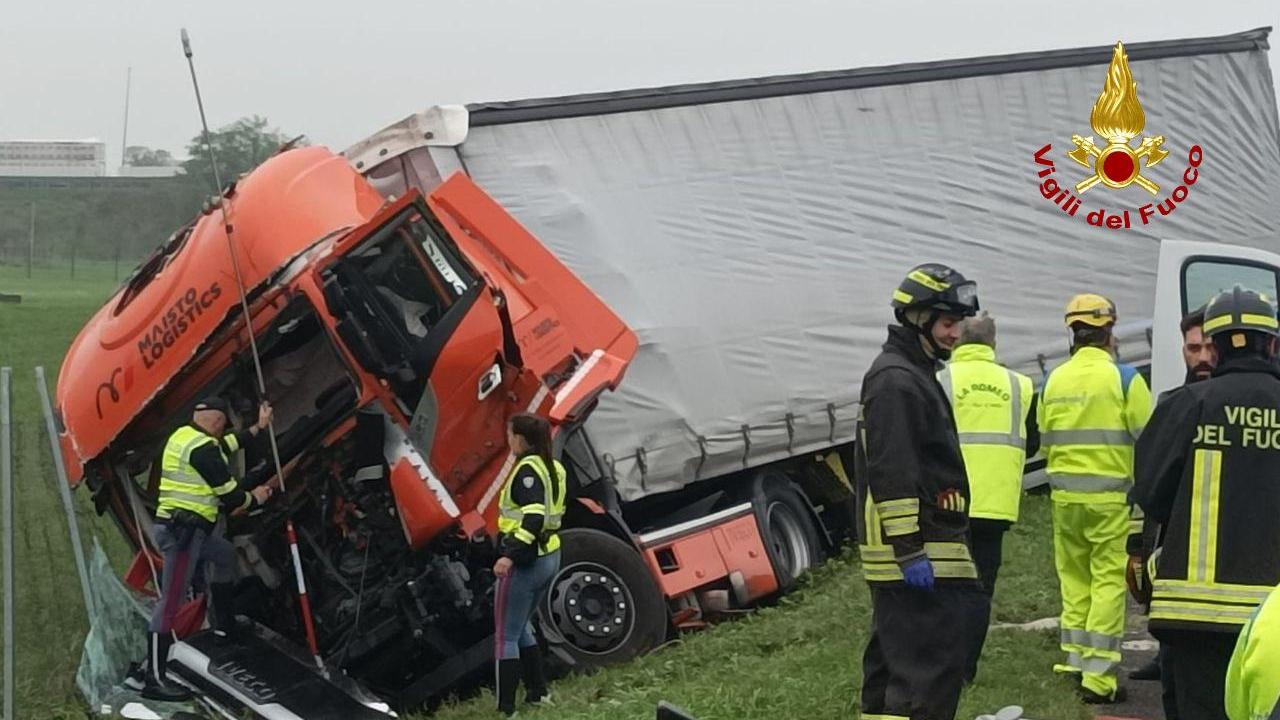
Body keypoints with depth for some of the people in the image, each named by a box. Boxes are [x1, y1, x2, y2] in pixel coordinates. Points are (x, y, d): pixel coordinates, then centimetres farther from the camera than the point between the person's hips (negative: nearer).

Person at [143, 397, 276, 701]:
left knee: (225, 554, 32)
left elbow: (228, 445, 28)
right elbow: (228, 494, -11)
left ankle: (223, 625, 40)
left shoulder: (184, 436, 13)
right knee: (171, 602, -12)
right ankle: (154, 680, -15)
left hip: (187, 528, 11)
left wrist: (259, 427, 36)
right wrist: (254, 497, 9)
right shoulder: (202, 448, -16)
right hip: (181, 530, -11)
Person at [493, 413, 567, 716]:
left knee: (505, 636, -1)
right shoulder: (553, 468, 10)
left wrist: (510, 555, -34)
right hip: (550, 558, 9)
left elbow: (533, 517, -28)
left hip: (524, 563, -9)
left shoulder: (527, 469, -17)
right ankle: (538, 693, 24)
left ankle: (506, 708, -1)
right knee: (521, 628, 22)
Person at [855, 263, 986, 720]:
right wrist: (909, 550, -24)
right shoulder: (895, 380, -13)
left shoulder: (915, 375, 21)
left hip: (920, 548, 11)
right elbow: (891, 472, -21)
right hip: (916, 551, -11)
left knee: (893, 658, 14)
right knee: (931, 665, -14)